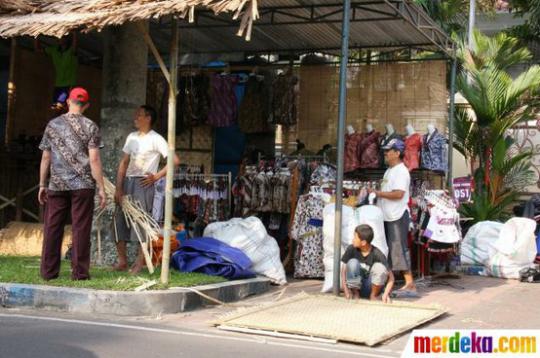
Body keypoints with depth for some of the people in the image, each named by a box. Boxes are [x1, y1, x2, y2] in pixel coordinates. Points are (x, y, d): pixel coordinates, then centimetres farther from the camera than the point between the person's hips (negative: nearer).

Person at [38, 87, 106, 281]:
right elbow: (94, 159, -7)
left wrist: (42, 185, 14)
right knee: (80, 229, 1)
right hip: (83, 185, -3)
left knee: (53, 228, 7)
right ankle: (79, 272, 1)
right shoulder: (90, 127, -2)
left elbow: (45, 158, 7)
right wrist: (101, 188, -4)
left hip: (57, 185, 3)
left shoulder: (52, 125, 7)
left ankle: (48, 271, 11)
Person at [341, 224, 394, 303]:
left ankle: (373, 295, -7)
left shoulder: (377, 255, -19)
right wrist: (346, 291, -18)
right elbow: (344, 270, -6)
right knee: (352, 262, -26)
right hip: (356, 285, 1)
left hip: (370, 287, -1)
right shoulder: (351, 249, -12)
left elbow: (391, 277, -16)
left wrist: (386, 294, -32)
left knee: (380, 267, -28)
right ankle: (355, 293, -8)